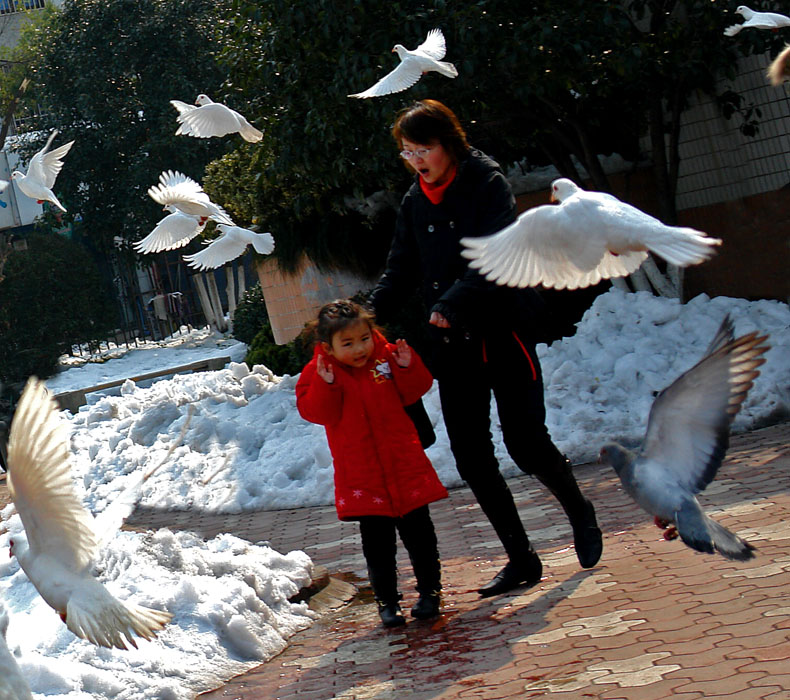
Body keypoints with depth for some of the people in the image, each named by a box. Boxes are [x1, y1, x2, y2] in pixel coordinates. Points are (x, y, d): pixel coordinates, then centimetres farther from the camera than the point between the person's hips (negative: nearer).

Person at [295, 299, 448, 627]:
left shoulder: (386, 357, -1)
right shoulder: (318, 372, -5)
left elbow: (413, 391, 4)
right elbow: (315, 413, -13)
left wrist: (408, 368, -13)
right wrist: (325, 386, -28)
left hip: (404, 466, 1)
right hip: (362, 474, -1)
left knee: (418, 532, 9)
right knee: (377, 541, 5)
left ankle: (429, 590, 24)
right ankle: (387, 600, 17)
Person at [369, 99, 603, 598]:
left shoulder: (487, 184, -7)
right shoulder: (414, 204, 11)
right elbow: (400, 273, 9)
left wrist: (451, 304, -31)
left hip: (504, 336, -6)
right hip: (454, 347, 6)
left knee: (526, 443, -7)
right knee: (472, 458, 3)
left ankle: (581, 515, 23)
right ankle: (521, 560, 16)